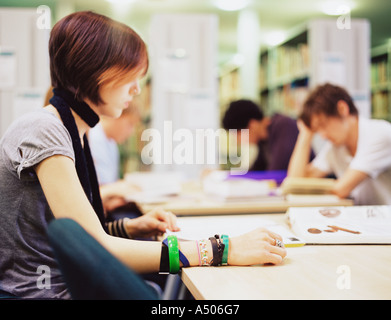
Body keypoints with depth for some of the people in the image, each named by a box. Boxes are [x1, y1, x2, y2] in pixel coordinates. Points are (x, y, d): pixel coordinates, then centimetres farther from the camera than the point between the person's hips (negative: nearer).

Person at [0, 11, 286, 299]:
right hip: (38, 293, -8)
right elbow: (96, 251, -24)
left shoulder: (75, 133, 11)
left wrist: (130, 228, -1)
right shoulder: (42, 131, -17)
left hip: (70, 284, 8)